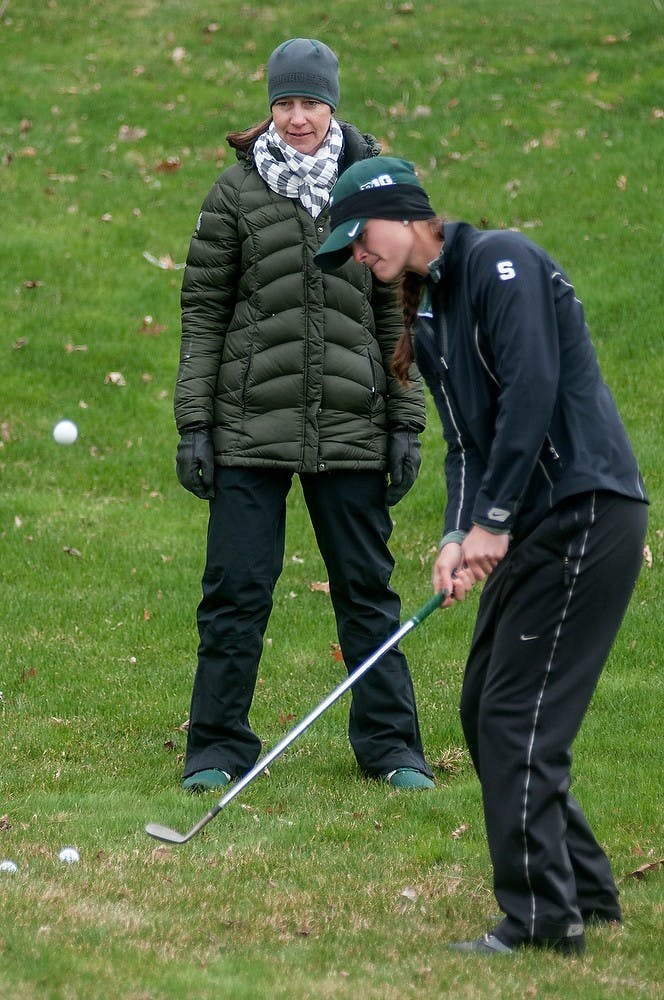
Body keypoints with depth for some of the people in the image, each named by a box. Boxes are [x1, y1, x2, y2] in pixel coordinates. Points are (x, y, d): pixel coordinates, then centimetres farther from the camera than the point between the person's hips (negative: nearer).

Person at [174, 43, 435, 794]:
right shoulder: (236, 192, 1)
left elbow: (398, 314, 7)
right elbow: (202, 311, 3)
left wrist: (406, 424, 3)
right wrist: (193, 426, -3)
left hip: (350, 426, 1)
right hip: (251, 428, -1)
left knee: (366, 588, 7)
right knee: (236, 589, 0)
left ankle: (390, 744, 17)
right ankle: (217, 746, 11)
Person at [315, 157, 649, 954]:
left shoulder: (500, 261, -10)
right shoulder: (428, 318, 18)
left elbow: (530, 392, -20)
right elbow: (465, 441, 13)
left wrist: (494, 520, -18)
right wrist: (457, 538, -4)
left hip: (587, 509, -10)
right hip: (532, 525, 10)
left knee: (517, 714, -12)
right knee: (485, 710, 11)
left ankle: (542, 918, -10)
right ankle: (583, 891, 20)